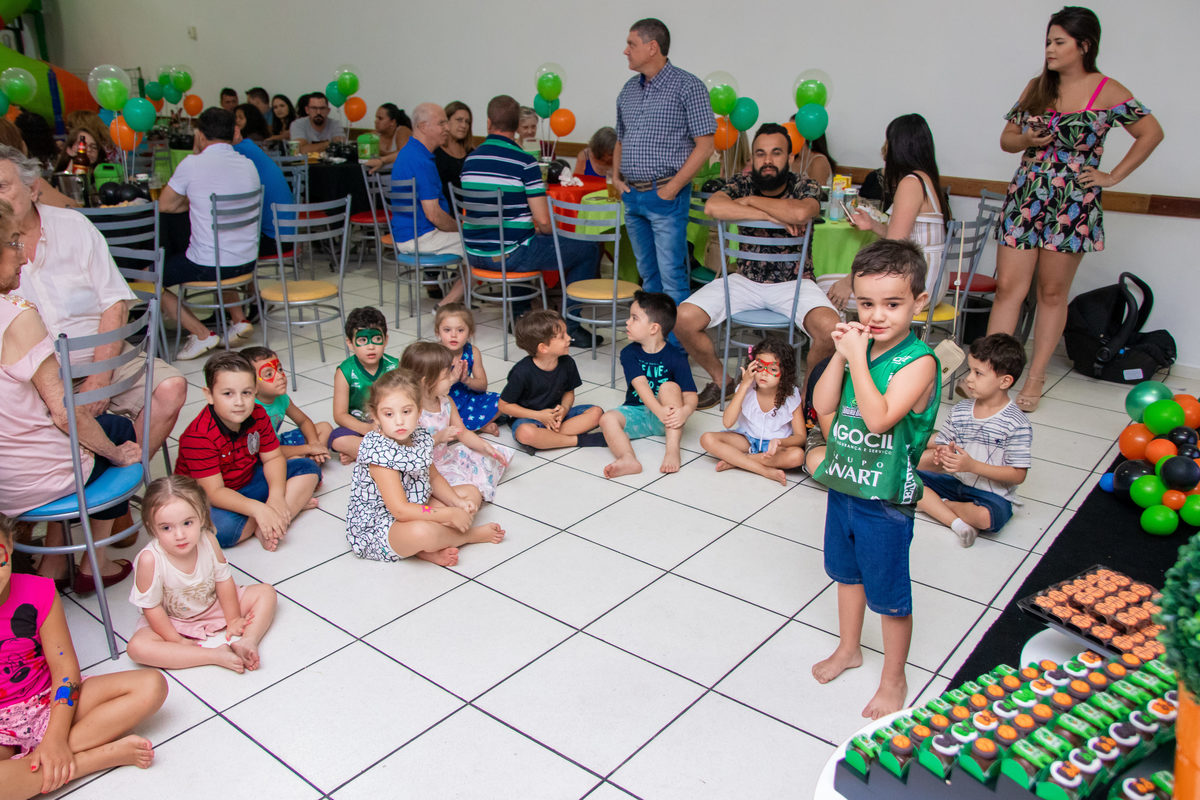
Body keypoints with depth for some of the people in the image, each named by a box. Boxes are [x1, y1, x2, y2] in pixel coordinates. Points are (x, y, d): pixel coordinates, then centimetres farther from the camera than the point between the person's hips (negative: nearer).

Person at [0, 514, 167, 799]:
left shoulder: (37, 593, -8)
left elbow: (64, 669, -5)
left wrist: (55, 739, -16)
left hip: (51, 702, 3)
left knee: (152, 685, -16)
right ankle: (109, 753, -21)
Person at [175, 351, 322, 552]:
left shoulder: (258, 415, -8)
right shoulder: (198, 437, -28)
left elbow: (272, 458, -4)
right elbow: (214, 492, -30)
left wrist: (276, 496, -23)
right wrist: (257, 509, -42)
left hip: (248, 481, 7)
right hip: (207, 499, -7)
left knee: (309, 469, -3)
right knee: (221, 529, -39)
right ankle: (295, 503, -18)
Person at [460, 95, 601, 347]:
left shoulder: (470, 159, 6)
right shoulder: (524, 161, -13)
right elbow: (543, 221, -17)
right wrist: (543, 230, 8)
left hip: (476, 255, 7)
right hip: (510, 256, -7)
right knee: (588, 249, 4)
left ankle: (519, 314, 41)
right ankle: (569, 328, 4)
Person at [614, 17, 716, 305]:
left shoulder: (687, 86, -6)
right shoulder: (629, 89, 14)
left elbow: (704, 145, -10)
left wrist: (672, 187, -16)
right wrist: (616, 176, 6)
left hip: (665, 195, -7)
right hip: (632, 195, 7)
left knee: (672, 275, -7)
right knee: (647, 272, 14)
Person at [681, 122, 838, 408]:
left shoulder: (805, 188, -5)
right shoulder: (741, 184, -1)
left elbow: (800, 213, -33)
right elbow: (712, 207, -25)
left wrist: (750, 201, -19)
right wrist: (774, 216, -25)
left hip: (793, 283, -2)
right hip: (745, 280, 2)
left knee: (830, 328, -31)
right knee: (684, 319, -17)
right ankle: (721, 381, 9)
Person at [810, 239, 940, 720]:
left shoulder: (918, 361, -21)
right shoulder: (858, 344, -2)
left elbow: (879, 417, -31)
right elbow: (823, 406, -4)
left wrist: (858, 358, -28)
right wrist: (841, 355, -14)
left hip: (886, 500, -7)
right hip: (843, 486, 7)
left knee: (890, 596, 10)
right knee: (847, 572, 25)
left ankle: (893, 680, 31)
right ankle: (848, 649, 49)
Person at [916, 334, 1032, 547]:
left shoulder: (1017, 425, -14)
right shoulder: (959, 411, 3)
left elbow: (1018, 475, -15)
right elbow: (940, 446, 7)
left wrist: (973, 466, -24)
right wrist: (940, 456, -19)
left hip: (992, 493, -6)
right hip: (956, 481, 6)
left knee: (985, 517, -38)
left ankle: (936, 504, -8)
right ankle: (956, 522, -20)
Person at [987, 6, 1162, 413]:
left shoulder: (1107, 92, -2)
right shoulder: (1036, 87, 9)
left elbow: (1152, 133, 4)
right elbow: (1006, 138, 14)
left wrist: (1112, 177, -1)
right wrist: (1028, 140, -8)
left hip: (1073, 205, -3)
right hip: (1026, 197, 3)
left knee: (1053, 292, 4)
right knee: (1008, 286, -5)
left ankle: (1036, 377, 12)